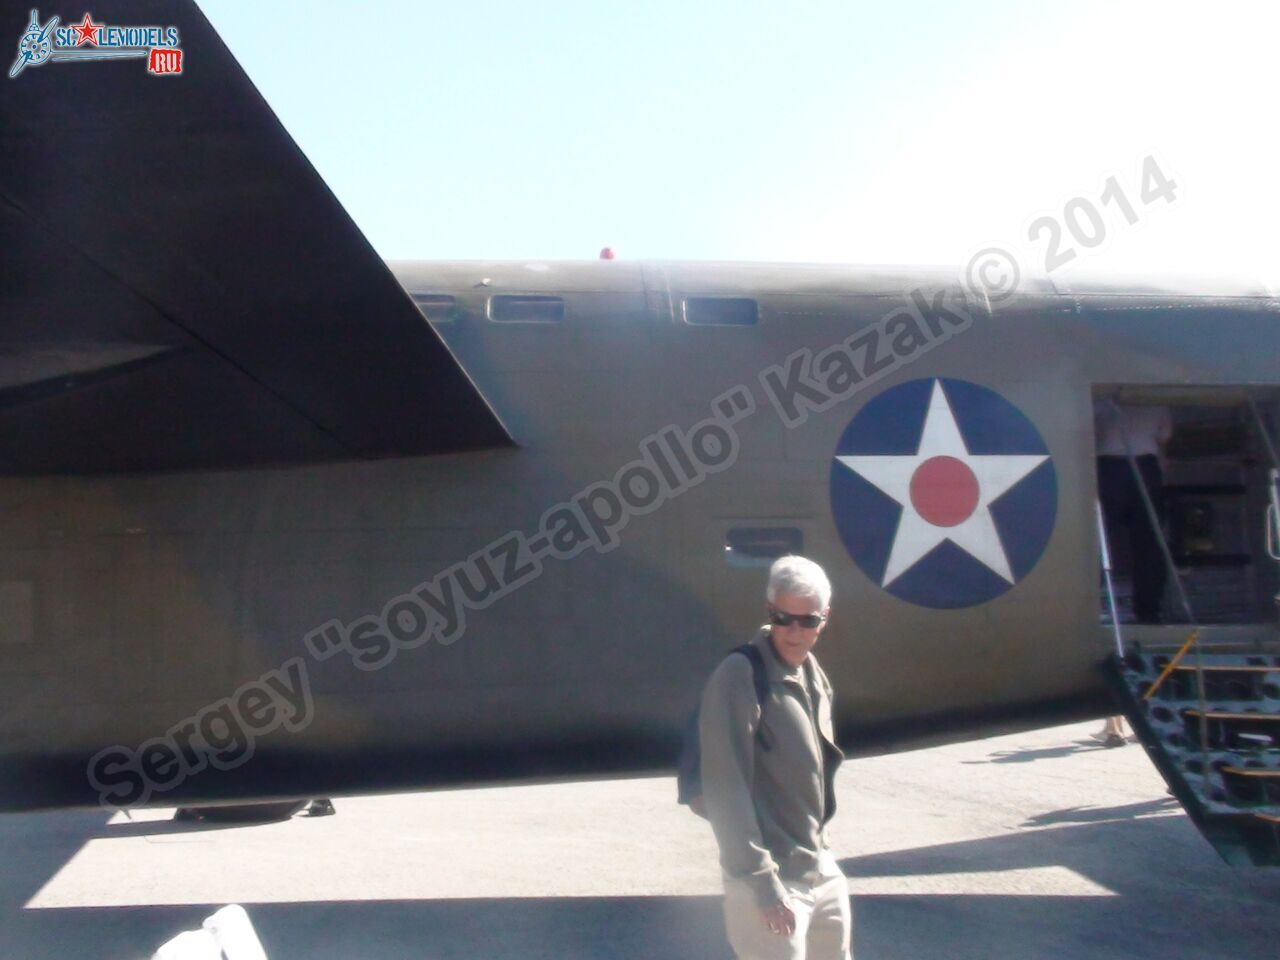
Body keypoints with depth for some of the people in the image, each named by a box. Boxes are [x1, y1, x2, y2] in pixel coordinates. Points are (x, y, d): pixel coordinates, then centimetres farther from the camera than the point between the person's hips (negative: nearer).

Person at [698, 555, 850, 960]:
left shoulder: (815, 677, 7)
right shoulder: (739, 677, -19)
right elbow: (726, 790, -21)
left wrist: (819, 846, 16)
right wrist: (760, 882, -23)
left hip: (822, 872, 8)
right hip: (772, 882, -8)